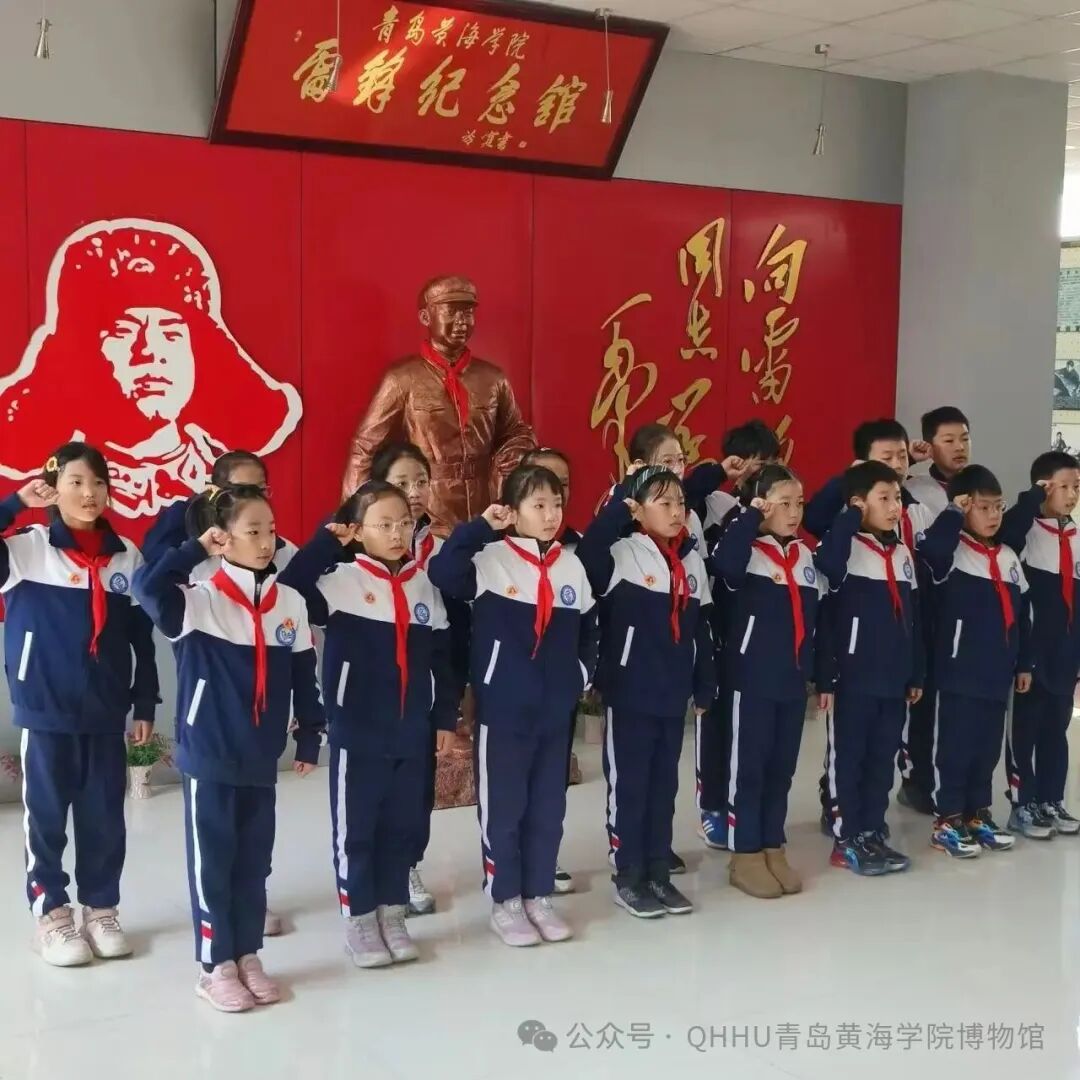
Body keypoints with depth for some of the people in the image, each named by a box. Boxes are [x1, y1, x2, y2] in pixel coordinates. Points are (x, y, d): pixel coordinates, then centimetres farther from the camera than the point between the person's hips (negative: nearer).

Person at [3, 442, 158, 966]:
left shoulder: (127, 556, 3)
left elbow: (141, 638, 8)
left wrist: (145, 705, 8)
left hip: (106, 713, 3)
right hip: (45, 711, -3)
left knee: (105, 818, 11)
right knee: (46, 816, 8)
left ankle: (101, 909, 26)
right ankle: (50, 914, 22)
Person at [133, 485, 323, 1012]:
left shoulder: (291, 603, 2)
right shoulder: (199, 601, -10)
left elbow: (304, 676, 9)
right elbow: (147, 586, -30)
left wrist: (309, 736, 10)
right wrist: (197, 548, -20)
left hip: (261, 758, 4)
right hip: (208, 756, -4)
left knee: (254, 861, 14)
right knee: (212, 862, 7)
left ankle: (248, 956, 27)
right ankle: (215, 966, 18)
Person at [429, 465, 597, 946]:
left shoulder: (571, 565, 6)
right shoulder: (492, 559, -9)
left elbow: (588, 630, 16)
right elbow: (442, 571, -28)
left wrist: (581, 674, 6)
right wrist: (481, 526, -25)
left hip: (556, 708, 5)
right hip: (503, 707, -5)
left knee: (548, 806, 13)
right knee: (503, 806, 5)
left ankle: (538, 897, 26)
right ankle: (505, 902, 19)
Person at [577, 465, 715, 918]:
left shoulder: (692, 559, 8)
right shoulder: (623, 554, -9)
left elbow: (702, 630, 13)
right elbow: (588, 552, -33)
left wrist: (705, 687, 14)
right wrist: (619, 498, -32)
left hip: (674, 694, 6)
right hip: (630, 692, -6)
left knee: (664, 784, 14)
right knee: (628, 784, 5)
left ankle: (658, 872, 25)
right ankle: (628, 877, 16)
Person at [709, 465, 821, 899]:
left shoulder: (806, 556, 12)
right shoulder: (745, 551, -8)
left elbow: (816, 618, 16)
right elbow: (723, 563, -34)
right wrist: (751, 517, -24)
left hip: (794, 680, 6)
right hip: (751, 679, -6)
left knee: (782, 767, 13)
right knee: (749, 767, 2)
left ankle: (774, 849, 23)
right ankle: (745, 856, 11)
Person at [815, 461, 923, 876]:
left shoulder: (903, 553, 12)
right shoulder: (845, 547, -9)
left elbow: (913, 618, 15)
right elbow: (826, 618, -27)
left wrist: (916, 674, 16)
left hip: (893, 679, 7)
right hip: (852, 678, -7)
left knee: (882, 759, 13)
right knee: (847, 759, 3)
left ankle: (873, 832, 24)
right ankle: (847, 839, 11)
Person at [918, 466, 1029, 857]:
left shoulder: (1009, 557, 13)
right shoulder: (951, 552, -7)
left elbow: (1022, 615, 18)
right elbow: (931, 546, -33)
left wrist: (1024, 663, 17)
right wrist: (953, 512, -19)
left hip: (997, 674, 7)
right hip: (959, 673, -6)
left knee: (988, 747, 13)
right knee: (955, 747, -1)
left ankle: (978, 815, 26)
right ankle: (947, 821, 8)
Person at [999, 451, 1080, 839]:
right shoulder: (1026, 529, -8)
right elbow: (1003, 534, -34)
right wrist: (1034, 498, -27)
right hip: (1030, 652, -7)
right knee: (1025, 729, 3)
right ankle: (1023, 805, 10)